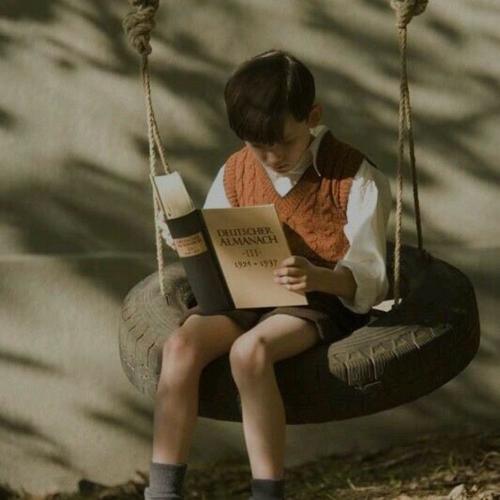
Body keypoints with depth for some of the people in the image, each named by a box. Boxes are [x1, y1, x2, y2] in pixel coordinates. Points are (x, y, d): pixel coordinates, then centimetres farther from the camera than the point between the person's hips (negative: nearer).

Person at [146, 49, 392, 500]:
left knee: (250, 350, -35)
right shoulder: (235, 174, 9)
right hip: (245, 294, 5)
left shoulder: (356, 178, -7)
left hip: (323, 299, -5)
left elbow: (366, 279, -11)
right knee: (182, 344, -25)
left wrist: (318, 277, -33)